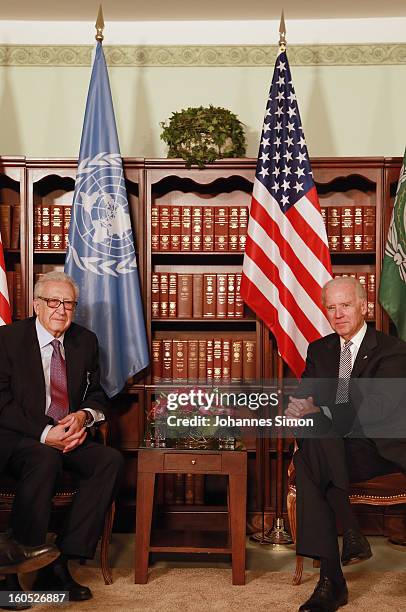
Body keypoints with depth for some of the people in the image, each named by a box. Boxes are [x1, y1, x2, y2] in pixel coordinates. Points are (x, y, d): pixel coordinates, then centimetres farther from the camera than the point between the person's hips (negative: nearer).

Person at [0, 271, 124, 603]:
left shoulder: (85, 341, 11)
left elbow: (97, 393, 17)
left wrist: (84, 414, -8)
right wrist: (45, 434, -21)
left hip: (69, 436, 5)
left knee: (111, 459, -23)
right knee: (46, 460, -37)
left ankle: (58, 563, -20)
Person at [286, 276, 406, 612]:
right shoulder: (319, 349, 18)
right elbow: (304, 396, 11)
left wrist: (319, 412, -20)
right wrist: (300, 406, -16)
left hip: (379, 449, -5)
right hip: (331, 450, 5)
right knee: (308, 452, -33)